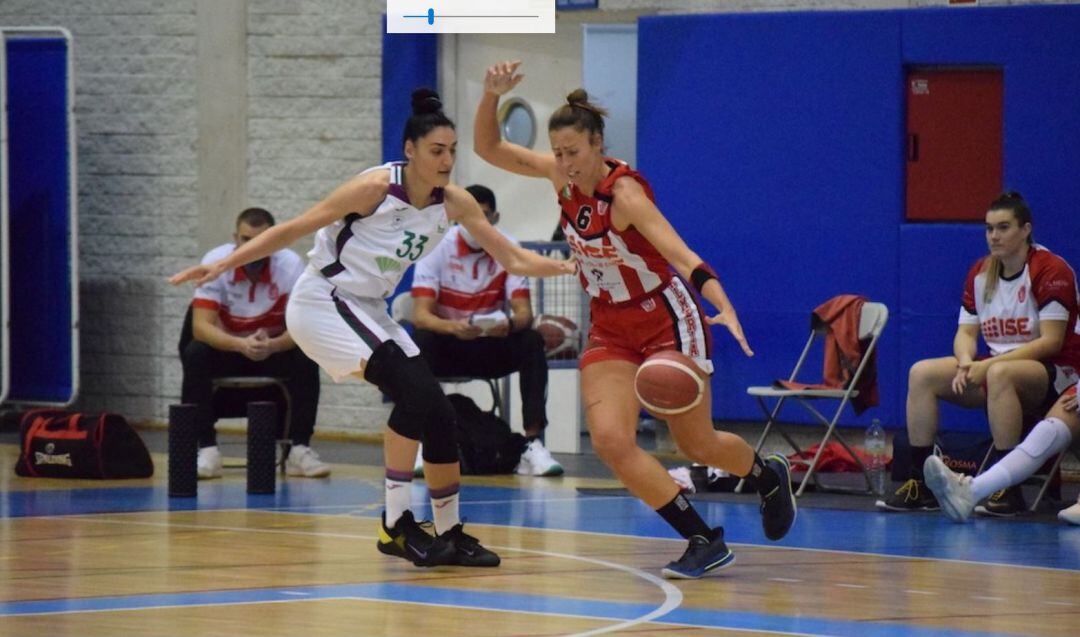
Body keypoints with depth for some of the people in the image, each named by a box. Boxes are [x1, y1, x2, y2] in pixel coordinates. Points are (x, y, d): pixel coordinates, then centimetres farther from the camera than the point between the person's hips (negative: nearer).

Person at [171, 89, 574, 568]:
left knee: (437, 412, 0)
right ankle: (396, 525, -18)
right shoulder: (376, 188, -20)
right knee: (415, 389, -24)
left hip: (367, 311, 7)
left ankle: (450, 533, 15)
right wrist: (221, 266, -18)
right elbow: (292, 230, -15)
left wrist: (566, 267, -13)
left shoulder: (454, 203, -2)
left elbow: (513, 259, 3)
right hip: (321, 302, -7)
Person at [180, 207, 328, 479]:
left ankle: (299, 449, -19)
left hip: (276, 347, 0)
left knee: (306, 359, -29)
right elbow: (201, 325, -27)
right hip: (226, 347, 0)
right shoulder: (215, 262, -21)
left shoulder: (291, 265, -18)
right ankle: (207, 450, -25)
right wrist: (241, 345, -47)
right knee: (195, 354, -31)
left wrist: (272, 344, -45)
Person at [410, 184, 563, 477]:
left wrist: (510, 324, -40)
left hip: (491, 348, 2)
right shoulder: (437, 247, -13)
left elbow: (524, 312, -14)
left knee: (532, 343, -26)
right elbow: (421, 315, -22)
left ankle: (533, 445, -28)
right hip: (446, 346, -2)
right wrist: (453, 327, -44)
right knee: (421, 340, -34)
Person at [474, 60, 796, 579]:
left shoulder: (624, 191, -25)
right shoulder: (562, 176, -7)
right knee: (609, 440, -15)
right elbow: (488, 148, 0)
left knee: (697, 446, 5)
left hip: (667, 322, -6)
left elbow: (682, 255, -36)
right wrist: (492, 95, -19)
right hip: (610, 330, 6)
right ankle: (705, 542, -6)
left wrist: (725, 309, -51)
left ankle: (768, 476, 41)